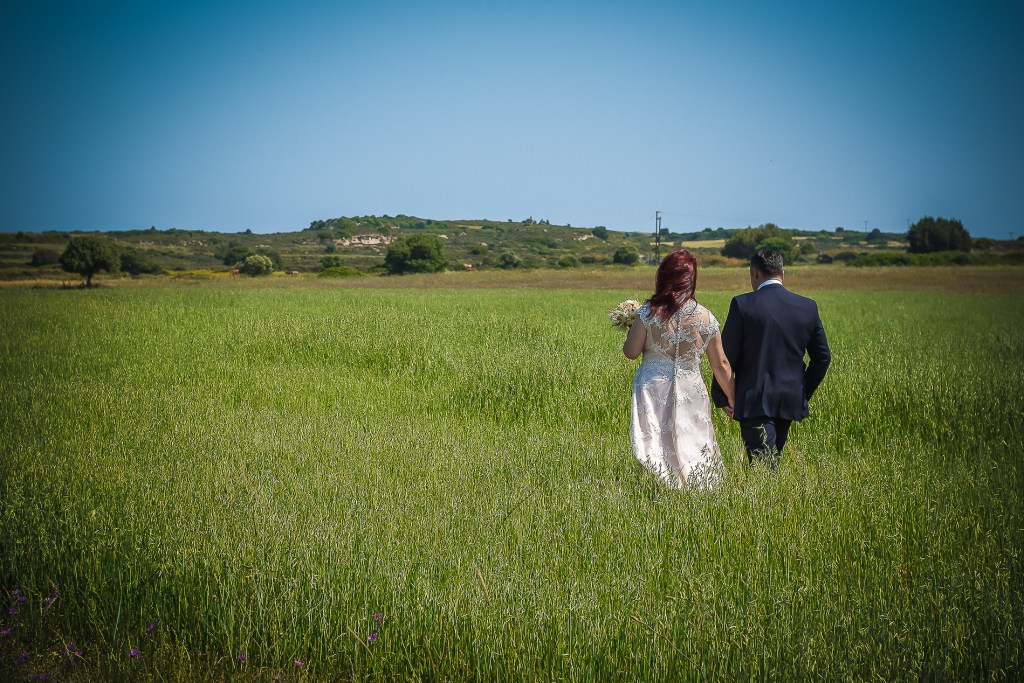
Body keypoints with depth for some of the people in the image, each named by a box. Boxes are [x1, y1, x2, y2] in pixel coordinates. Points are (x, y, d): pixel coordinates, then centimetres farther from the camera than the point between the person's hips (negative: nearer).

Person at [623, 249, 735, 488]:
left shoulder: (648, 312, -9)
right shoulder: (705, 318, -3)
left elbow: (631, 352, -4)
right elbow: (721, 365, 4)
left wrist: (632, 328, 16)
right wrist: (732, 399, 17)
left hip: (653, 390, -1)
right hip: (691, 393, 1)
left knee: (653, 447, 6)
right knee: (691, 450, 10)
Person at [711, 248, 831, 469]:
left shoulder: (743, 304, -10)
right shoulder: (807, 307, 3)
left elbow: (726, 356, -8)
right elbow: (822, 357, 9)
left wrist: (722, 397, 3)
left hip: (754, 401, -5)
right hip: (790, 401, 5)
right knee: (774, 462, 18)